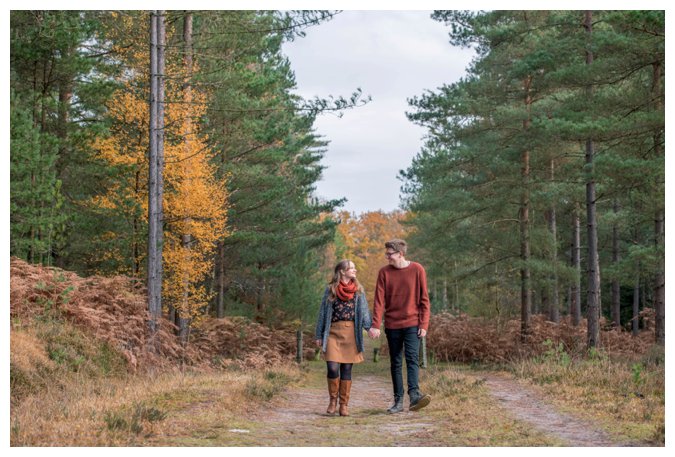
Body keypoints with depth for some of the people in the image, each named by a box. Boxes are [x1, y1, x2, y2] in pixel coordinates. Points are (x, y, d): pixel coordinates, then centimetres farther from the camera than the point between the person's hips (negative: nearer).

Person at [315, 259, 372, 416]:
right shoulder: (330, 289, 6)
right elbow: (323, 313, 9)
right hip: (333, 332, -1)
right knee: (333, 368, -10)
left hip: (351, 332, 1)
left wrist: (369, 326, -15)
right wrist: (319, 336, 7)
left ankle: (344, 405, 10)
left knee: (346, 369, 2)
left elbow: (364, 311, 2)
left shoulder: (359, 290, 10)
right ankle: (333, 400, 11)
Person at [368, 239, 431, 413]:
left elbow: (424, 299, -1)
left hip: (412, 324, -2)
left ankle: (414, 395, -27)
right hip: (392, 325, 3)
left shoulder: (417, 270, -2)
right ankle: (398, 401, 7)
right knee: (395, 363, 5)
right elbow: (379, 300, -2)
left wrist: (424, 325, -7)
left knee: (412, 358, -17)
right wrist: (375, 325, -12)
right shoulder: (384, 272, 2)